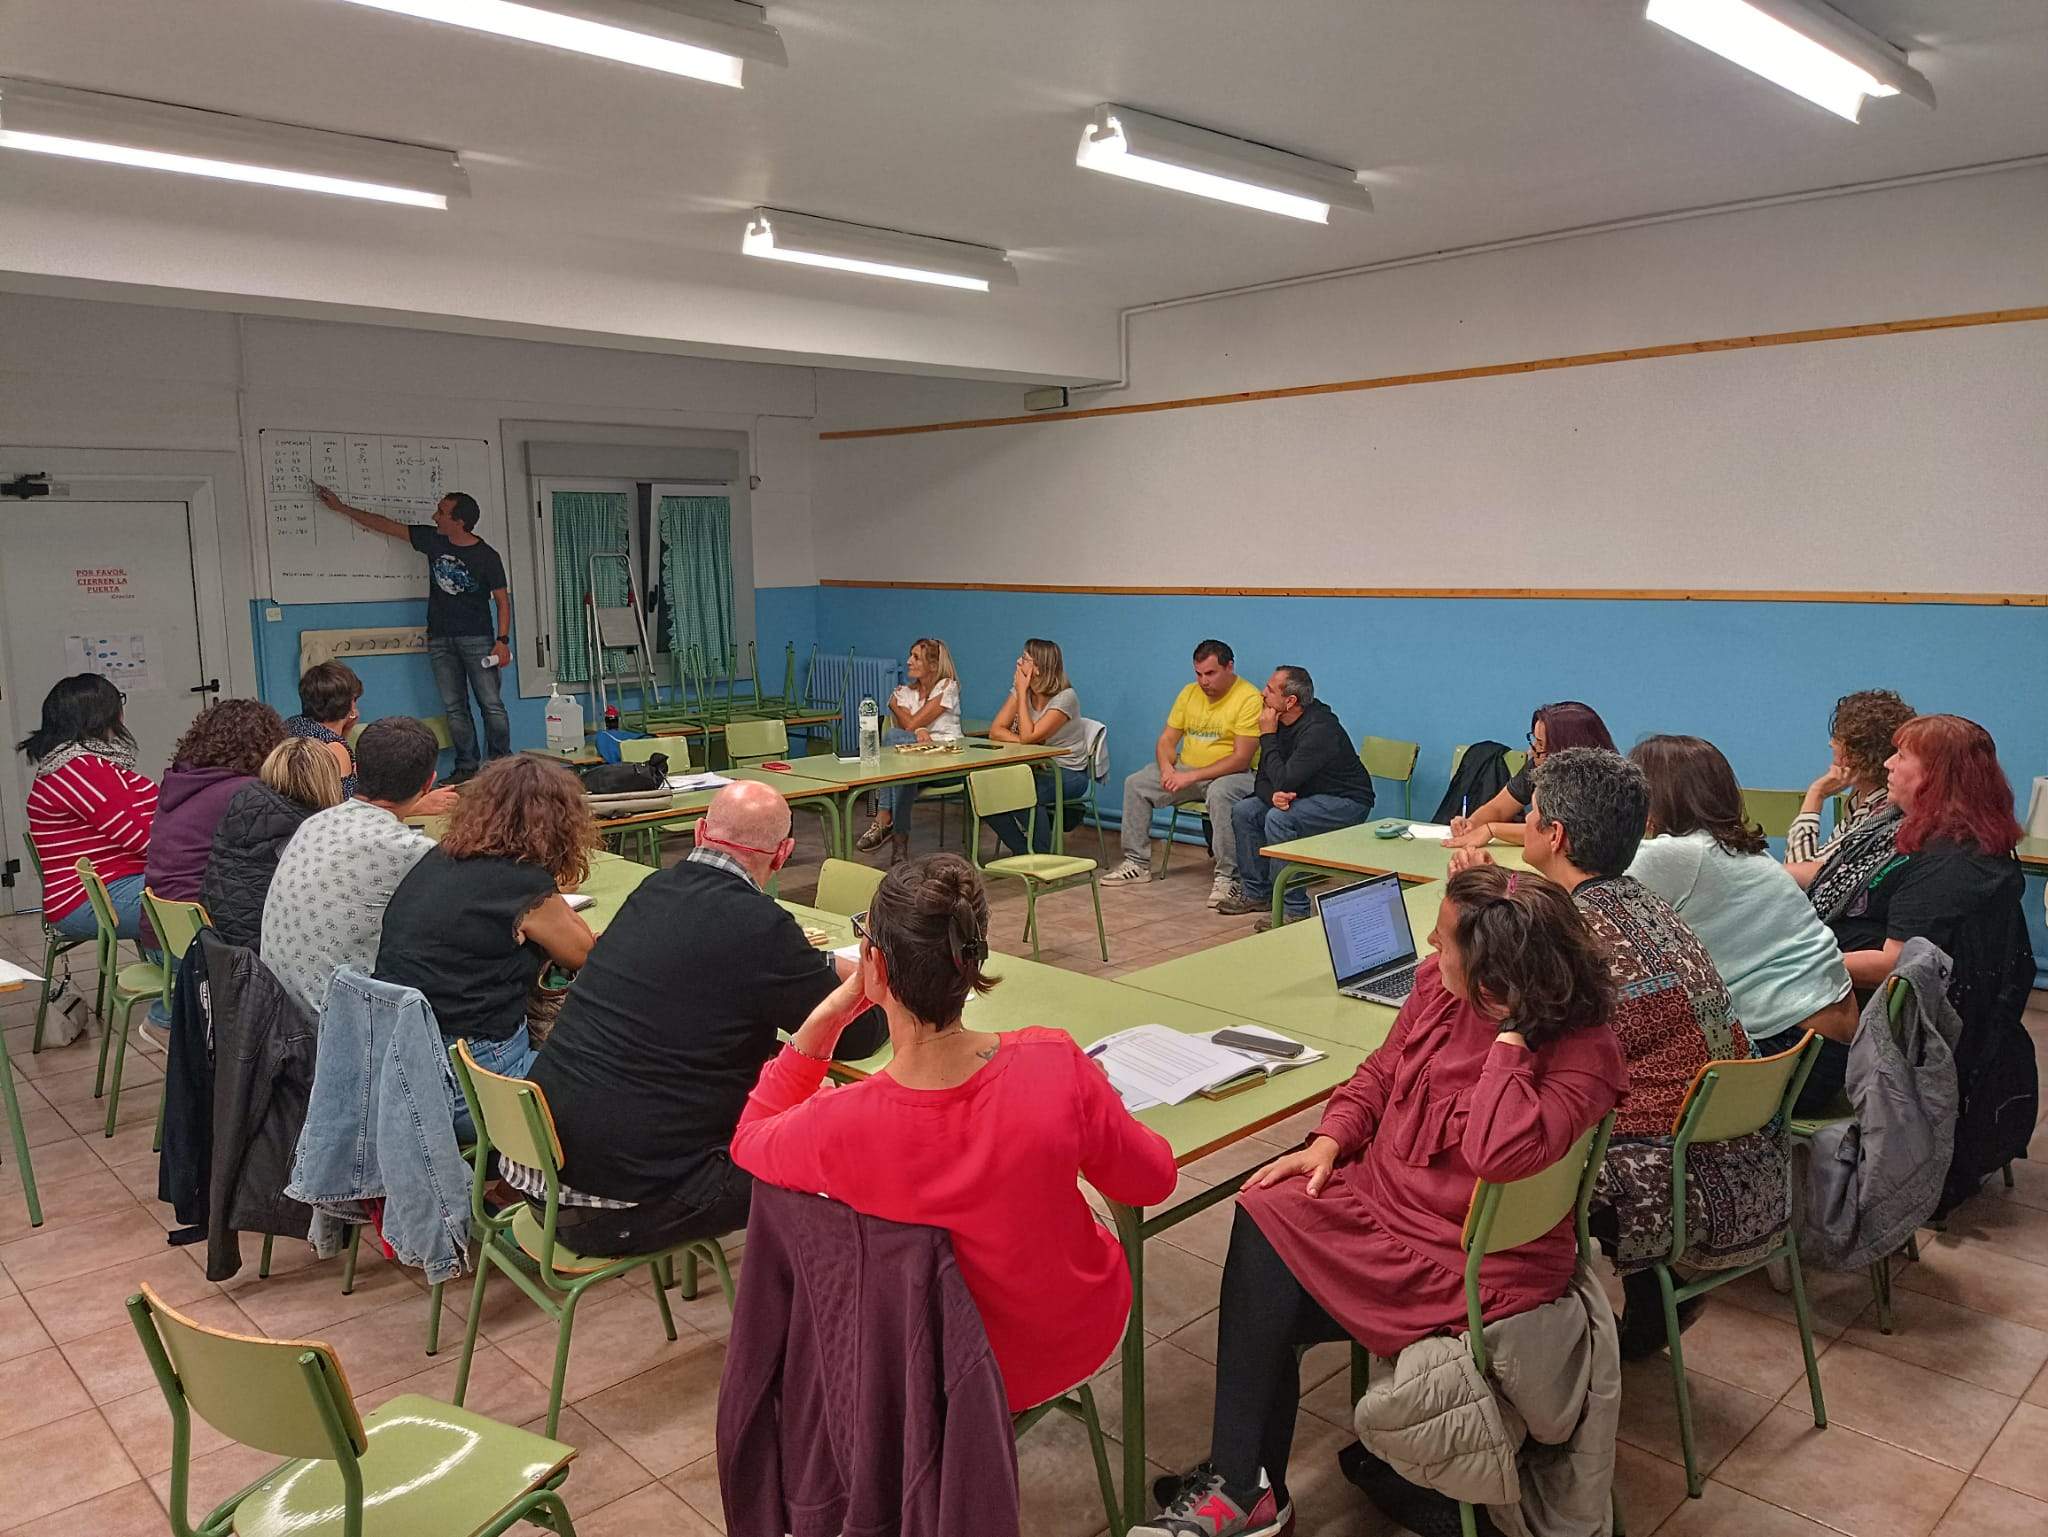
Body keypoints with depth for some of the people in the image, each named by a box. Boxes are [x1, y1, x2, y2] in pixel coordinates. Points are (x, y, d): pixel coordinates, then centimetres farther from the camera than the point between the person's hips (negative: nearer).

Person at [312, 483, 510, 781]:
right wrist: (341, 507, 19)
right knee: (454, 708, 3)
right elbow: (387, 525, 15)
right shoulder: (432, 540, 5)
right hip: (439, 640, 5)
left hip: (477, 639, -4)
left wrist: (503, 640, -14)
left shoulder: (487, 557, -7)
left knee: (492, 705, -7)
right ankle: (465, 768, 6)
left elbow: (502, 600, -4)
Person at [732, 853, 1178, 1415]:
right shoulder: (1056, 1064, -29)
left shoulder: (841, 1126, -32)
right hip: (1081, 1335, 1)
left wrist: (825, 1017, -15)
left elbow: (746, 1142, -6)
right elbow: (1153, 1181, -10)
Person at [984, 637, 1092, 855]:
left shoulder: (1065, 697, -18)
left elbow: (1029, 736, -24)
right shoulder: (1019, 691, 3)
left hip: (1068, 774, -6)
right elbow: (995, 730, -4)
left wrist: (1022, 693, -18)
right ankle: (1024, 853, -3)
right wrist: (1023, 742, -21)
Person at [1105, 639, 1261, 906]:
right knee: (1135, 783, -6)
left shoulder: (1249, 699, -15)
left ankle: (1226, 876, -29)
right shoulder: (1189, 693, 7)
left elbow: (1241, 759, -21)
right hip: (1185, 769, 7)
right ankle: (1137, 864, 3)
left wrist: (1192, 777, -25)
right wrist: (1167, 768, -13)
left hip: (1232, 774, -7)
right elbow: (1166, 740, 10)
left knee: (1220, 793, -39)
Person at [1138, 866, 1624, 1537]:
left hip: (1473, 1263, -7)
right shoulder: (1437, 984, -2)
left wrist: (1510, 1037, -31)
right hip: (1379, 1192, 7)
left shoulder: (1582, 1054, -21)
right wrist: (1330, 1140, -1)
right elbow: (1382, 1071, 14)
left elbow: (1500, 1151, -39)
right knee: (1264, 1216, -18)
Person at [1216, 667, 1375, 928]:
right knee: (1243, 811, 0)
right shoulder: (1280, 723, -1)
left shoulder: (1319, 729, -27)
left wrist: (1267, 735, -22)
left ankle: (1294, 909, -22)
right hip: (1310, 796, 9)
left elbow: (1284, 781, -31)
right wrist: (1273, 795, -24)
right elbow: (1263, 779, 1)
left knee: (1279, 819, -30)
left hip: (1346, 803, -9)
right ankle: (1256, 893, 10)